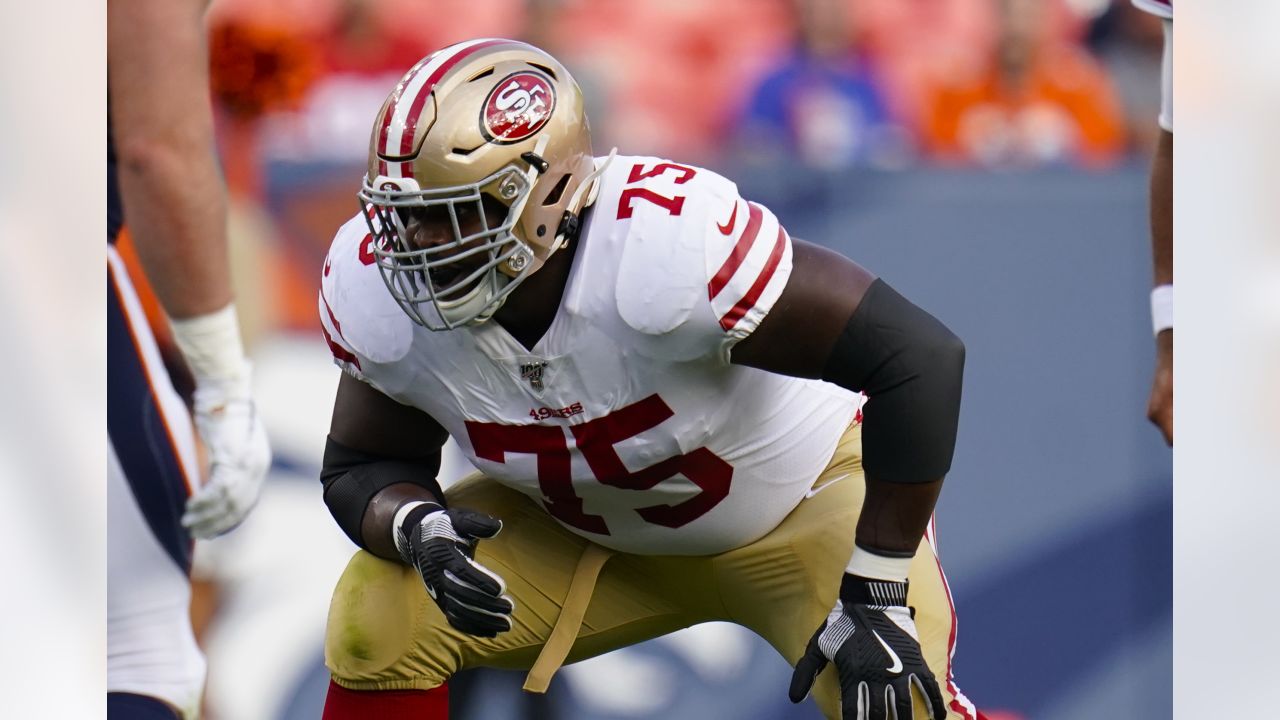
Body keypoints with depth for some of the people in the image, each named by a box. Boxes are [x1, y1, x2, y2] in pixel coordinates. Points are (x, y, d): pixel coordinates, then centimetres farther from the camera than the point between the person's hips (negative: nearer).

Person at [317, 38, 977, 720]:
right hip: (585, 531, 4)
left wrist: (875, 596, -32)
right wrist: (416, 528, -31)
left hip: (797, 498, -4)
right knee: (375, 618, -14)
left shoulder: (665, 246, -41)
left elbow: (919, 356, -37)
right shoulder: (377, 293, -23)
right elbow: (358, 468, -5)